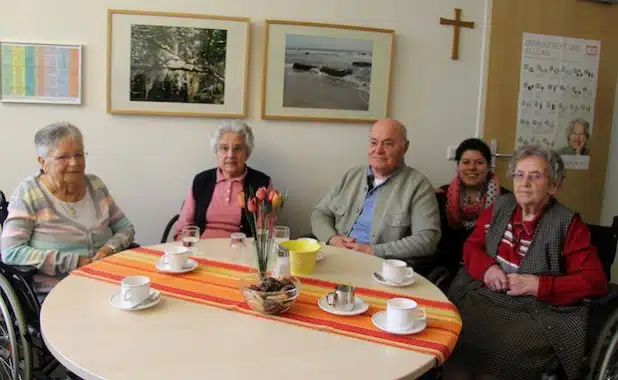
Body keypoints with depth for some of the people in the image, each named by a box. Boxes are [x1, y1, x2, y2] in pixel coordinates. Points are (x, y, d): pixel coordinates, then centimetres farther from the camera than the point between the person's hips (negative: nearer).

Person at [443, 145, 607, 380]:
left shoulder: (568, 224, -1)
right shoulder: (499, 207, 11)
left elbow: (594, 280, -5)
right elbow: (472, 245, 16)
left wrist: (537, 285, -15)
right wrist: (487, 267, -6)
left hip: (535, 315, -3)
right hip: (481, 299, 4)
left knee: (496, 356, -29)